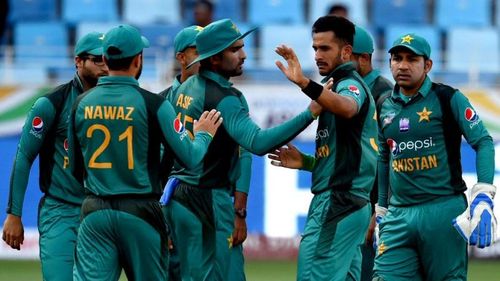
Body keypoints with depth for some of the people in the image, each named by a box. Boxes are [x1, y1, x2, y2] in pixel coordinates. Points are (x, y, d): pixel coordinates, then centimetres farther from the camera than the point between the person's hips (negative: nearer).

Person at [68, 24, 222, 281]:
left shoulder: (82, 104, 5)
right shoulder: (152, 104, -8)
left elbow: (76, 169, 13)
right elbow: (189, 158, -6)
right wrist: (204, 134, 14)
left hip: (94, 212, 3)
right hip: (140, 212, -3)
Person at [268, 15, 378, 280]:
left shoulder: (350, 84, -9)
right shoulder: (339, 85, 23)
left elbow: (347, 108, -37)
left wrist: (304, 84, -50)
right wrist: (305, 162, 13)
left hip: (337, 205, -11)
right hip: (344, 202, 11)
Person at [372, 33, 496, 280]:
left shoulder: (448, 99, -1)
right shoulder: (386, 108, 14)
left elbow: (483, 143, -4)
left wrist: (482, 198, -15)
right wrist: (380, 211, 23)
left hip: (443, 211, -5)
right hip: (399, 215, 5)